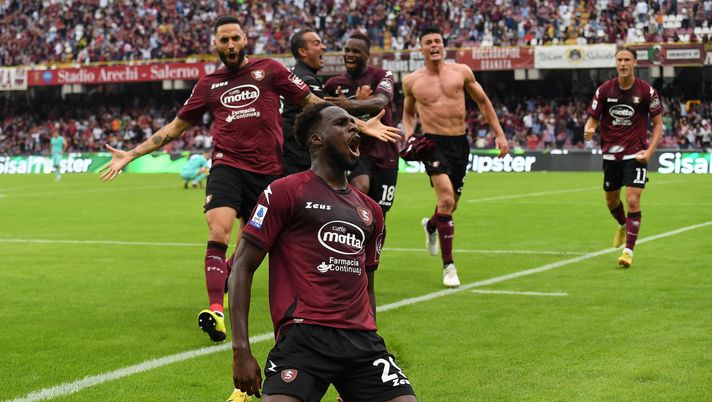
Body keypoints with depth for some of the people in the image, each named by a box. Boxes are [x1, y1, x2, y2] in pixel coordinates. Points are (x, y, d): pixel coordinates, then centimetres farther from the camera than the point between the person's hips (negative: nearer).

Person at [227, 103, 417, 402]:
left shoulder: (370, 210, 22)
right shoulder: (285, 192, 4)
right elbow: (242, 268, 0)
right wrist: (241, 350, -7)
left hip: (362, 339, 5)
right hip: (304, 334, -5)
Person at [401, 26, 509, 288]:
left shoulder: (461, 72, 3)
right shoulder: (412, 81, 2)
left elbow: (482, 101, 14)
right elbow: (408, 112, 19)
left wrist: (499, 133, 10)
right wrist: (408, 133, 0)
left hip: (460, 143, 3)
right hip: (433, 143, -3)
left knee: (450, 205, 15)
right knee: (446, 200, -23)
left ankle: (431, 226, 54)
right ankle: (448, 266, -13)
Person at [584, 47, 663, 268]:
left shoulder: (646, 90, -7)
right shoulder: (605, 90, -3)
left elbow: (658, 123, 1)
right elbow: (593, 118, 3)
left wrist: (650, 151, -10)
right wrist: (589, 130, -21)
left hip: (636, 154, -3)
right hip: (610, 153, 3)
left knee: (632, 200, -16)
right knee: (612, 201, 16)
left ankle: (628, 250, -9)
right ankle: (623, 226, 49)